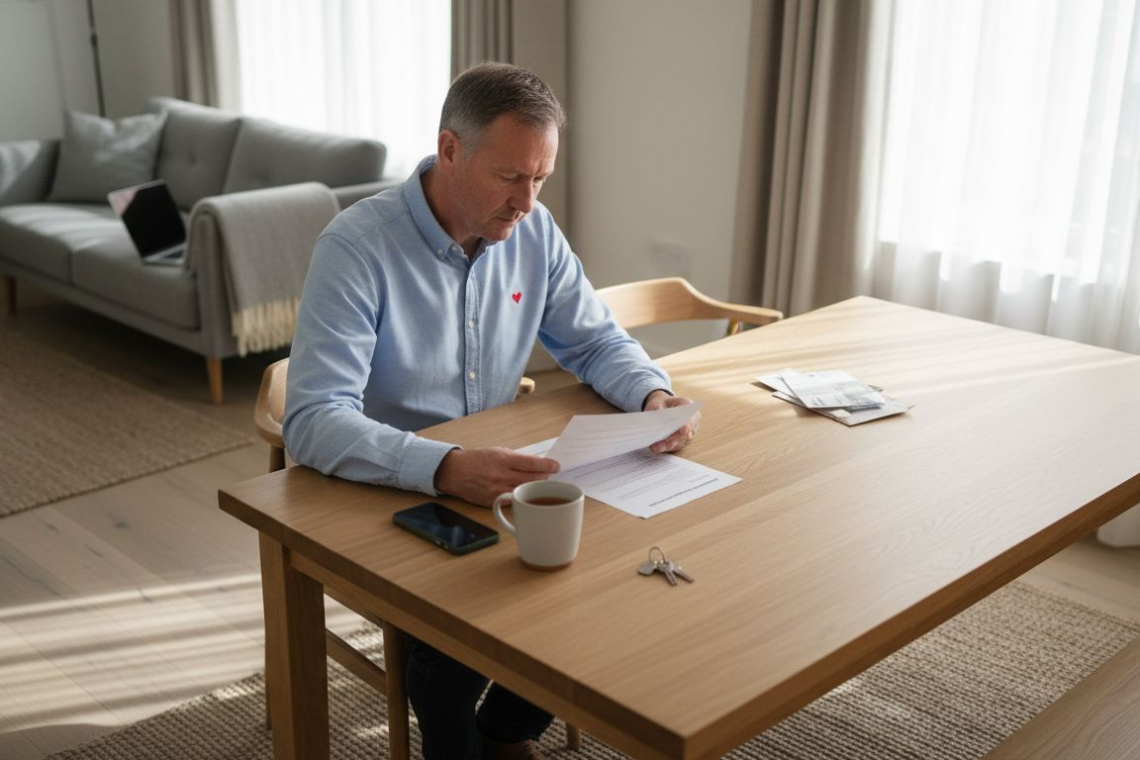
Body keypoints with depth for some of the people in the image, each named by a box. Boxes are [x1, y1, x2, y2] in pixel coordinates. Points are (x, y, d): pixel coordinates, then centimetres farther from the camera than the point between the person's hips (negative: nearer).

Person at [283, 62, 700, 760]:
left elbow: (597, 340, 8)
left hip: (495, 483, 6)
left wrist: (653, 395, -15)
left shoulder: (534, 232, -2)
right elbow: (313, 422, -28)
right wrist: (446, 468, -44)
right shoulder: (358, 246, -21)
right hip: (386, 496, -5)